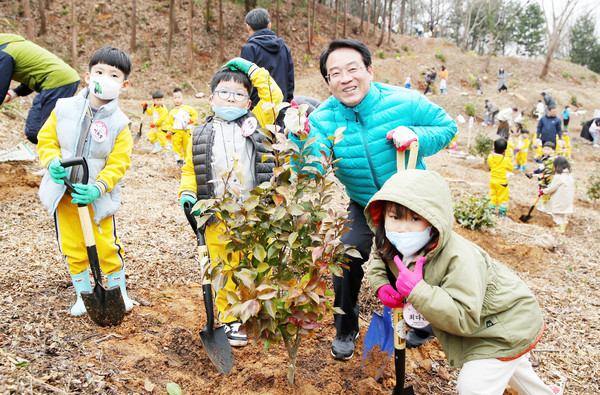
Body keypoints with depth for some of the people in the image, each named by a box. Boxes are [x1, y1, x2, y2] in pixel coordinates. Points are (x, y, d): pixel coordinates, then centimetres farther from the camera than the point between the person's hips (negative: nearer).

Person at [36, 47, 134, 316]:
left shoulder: (119, 124, -10)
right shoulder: (64, 109, -4)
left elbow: (118, 164, -12)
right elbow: (46, 139, 4)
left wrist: (97, 189, -25)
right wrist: (53, 162, -16)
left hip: (97, 197, -2)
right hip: (63, 193, 3)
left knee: (106, 247, 2)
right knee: (72, 249, 12)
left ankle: (119, 292, 24)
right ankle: (83, 294, 31)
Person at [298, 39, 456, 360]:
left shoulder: (404, 102, -22)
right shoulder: (322, 119, -19)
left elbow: (447, 127, -8)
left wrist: (415, 135, -29)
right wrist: (299, 138, -53)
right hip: (364, 206, 1)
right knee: (346, 258, -13)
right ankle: (345, 330, 15)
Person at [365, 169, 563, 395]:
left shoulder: (459, 259, -42)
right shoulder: (394, 247, -18)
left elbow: (465, 319, -45)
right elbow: (378, 258, 4)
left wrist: (416, 291, -50)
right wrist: (381, 286, -16)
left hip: (507, 328, -9)